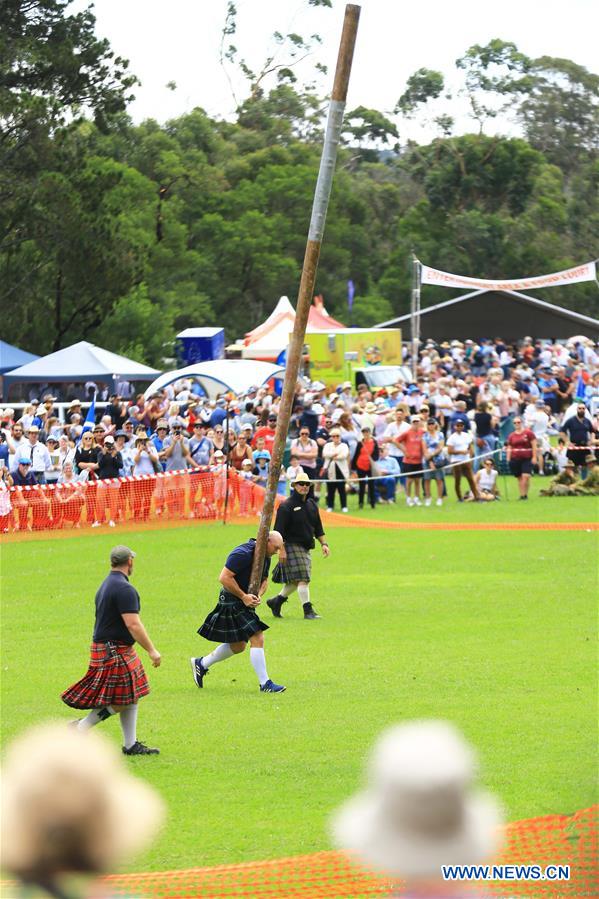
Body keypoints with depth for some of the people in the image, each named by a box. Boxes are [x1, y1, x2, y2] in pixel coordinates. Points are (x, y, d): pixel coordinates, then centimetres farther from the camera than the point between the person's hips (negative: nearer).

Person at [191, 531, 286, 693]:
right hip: (232, 602, -10)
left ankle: (201, 664, 34)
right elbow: (224, 578, -24)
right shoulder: (243, 554, -21)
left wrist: (258, 595, -2)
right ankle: (265, 684, -11)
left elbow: (264, 580, 20)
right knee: (257, 639, -15)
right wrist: (244, 597, -22)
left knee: (238, 646, 17)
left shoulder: (265, 557, 9)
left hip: (245, 604, 10)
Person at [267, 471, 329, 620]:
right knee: (302, 578, -13)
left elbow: (318, 528, 21)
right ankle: (308, 611, -12)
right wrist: (281, 549, -17)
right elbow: (279, 530, -11)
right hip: (292, 545, -8)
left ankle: (276, 601, 29)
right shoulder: (286, 506, -9)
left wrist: (324, 543, 10)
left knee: (295, 581, 10)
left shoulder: (312, 505, 14)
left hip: (306, 548, 8)